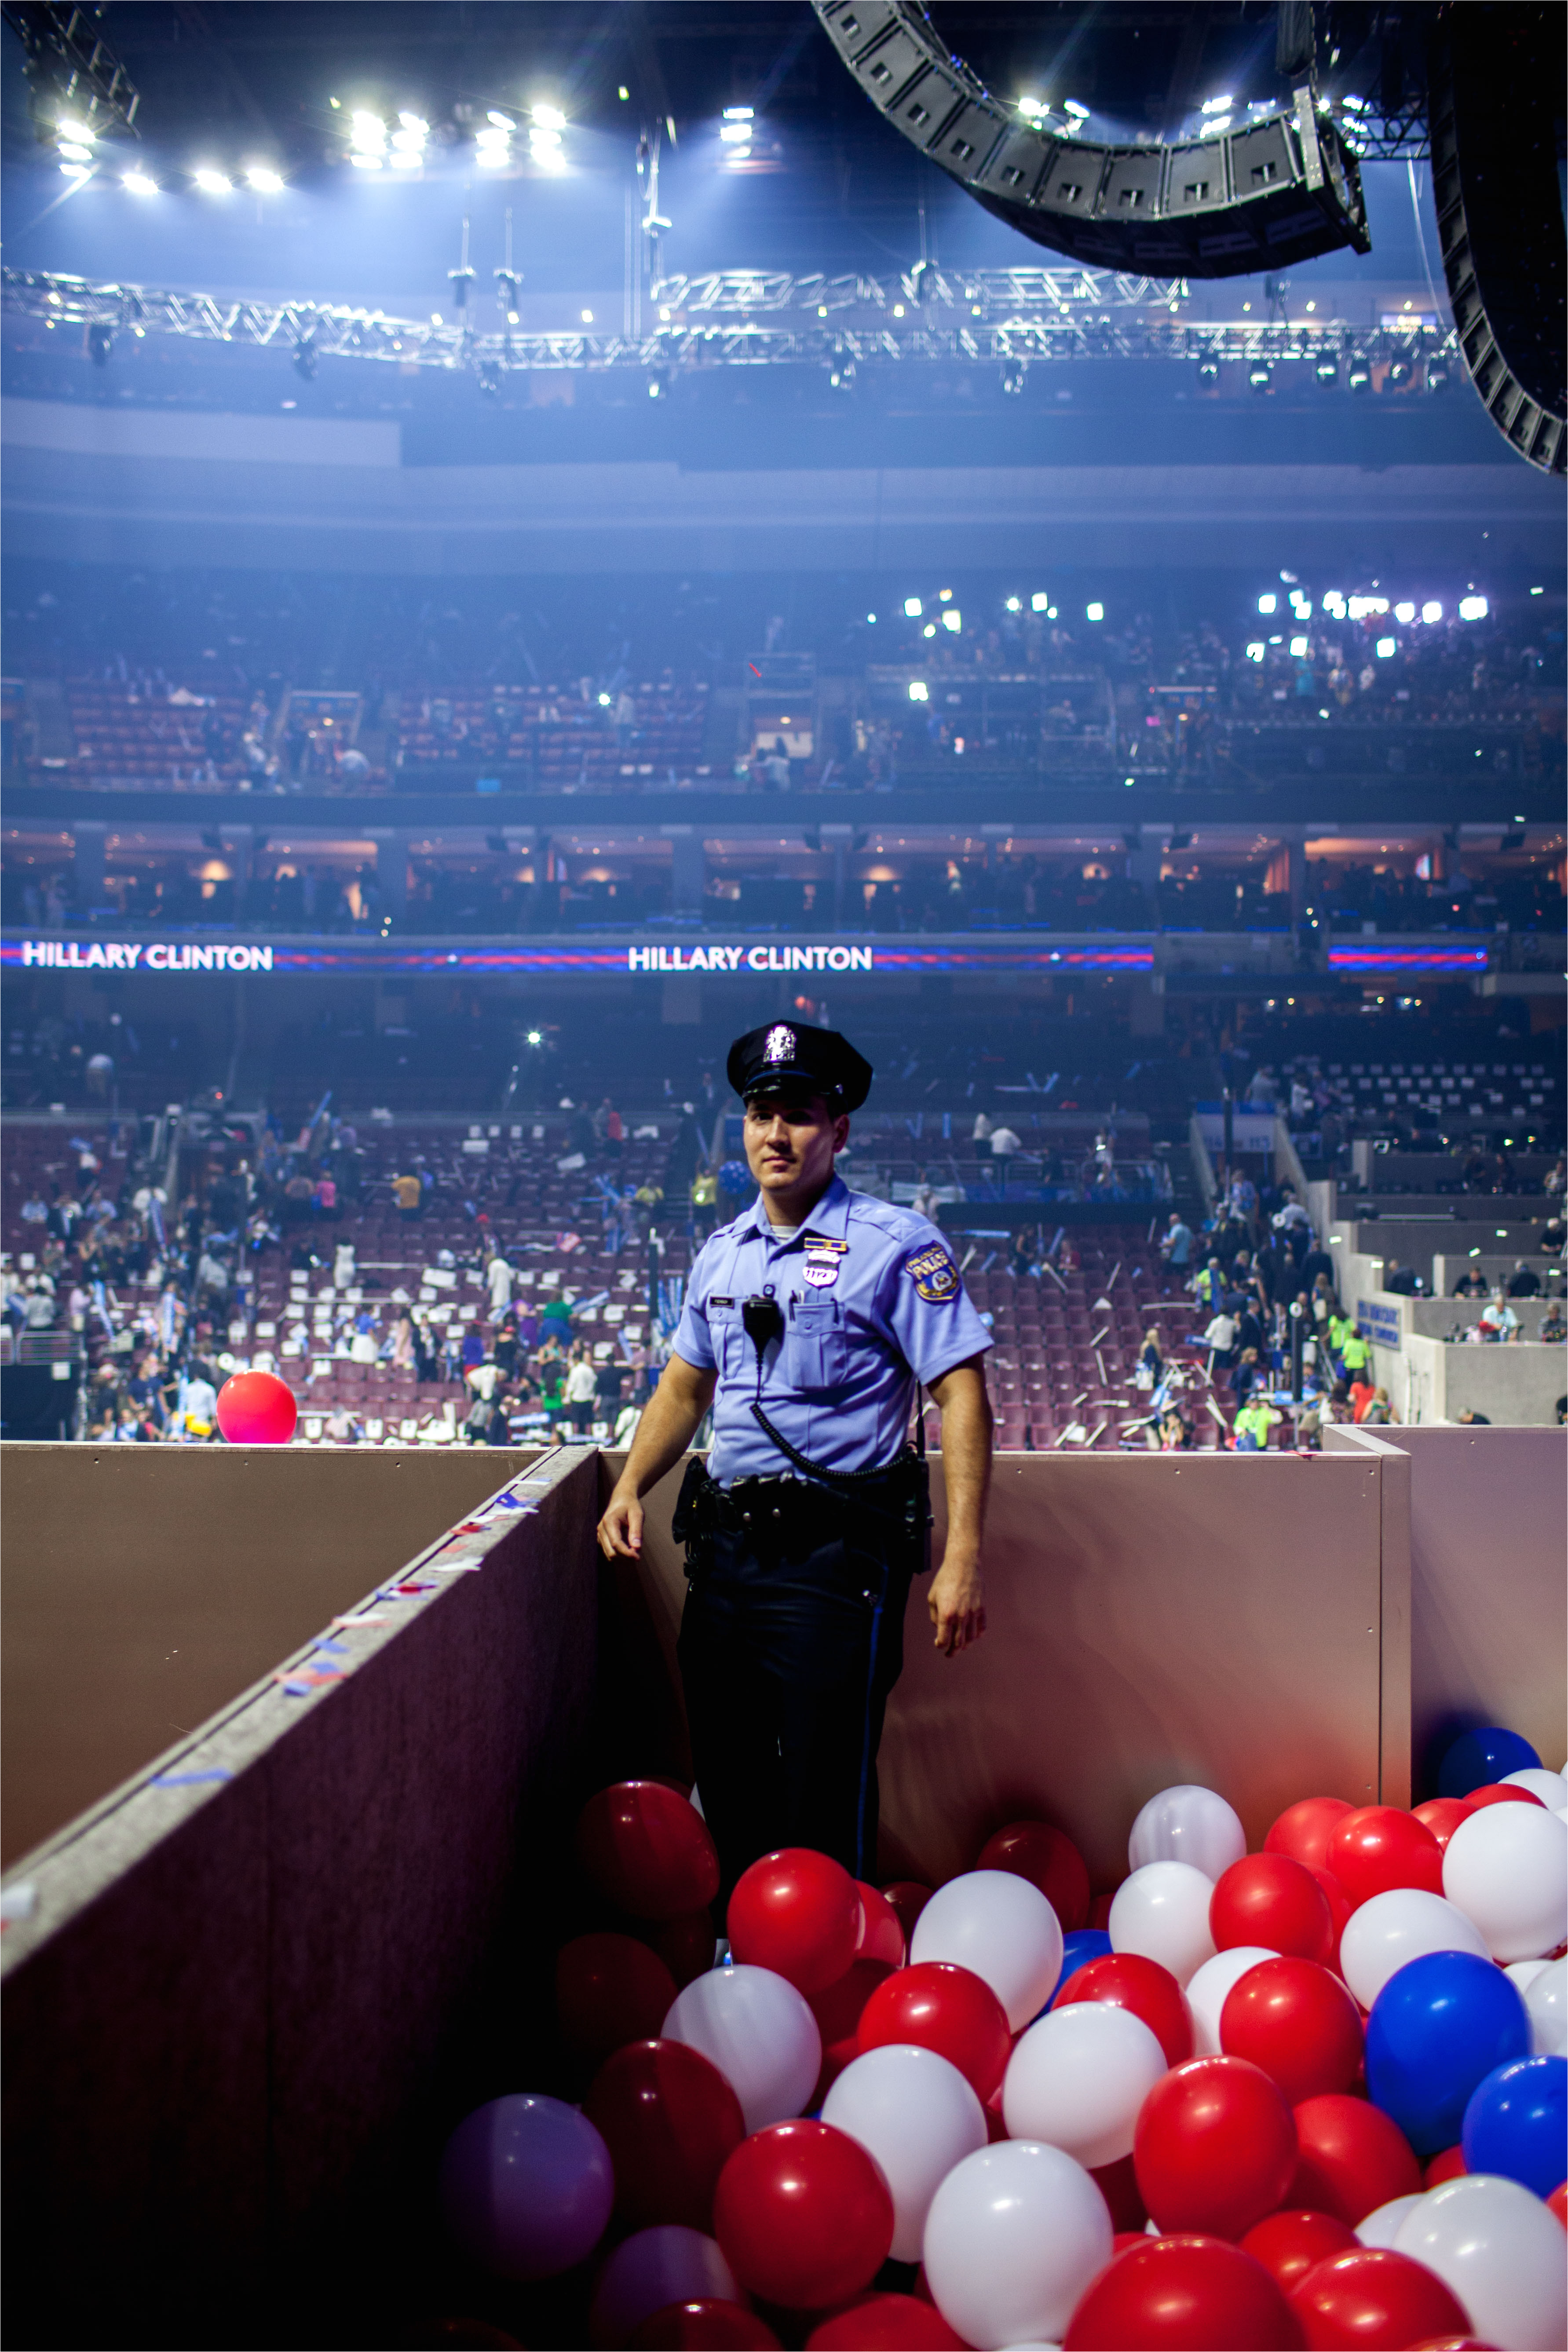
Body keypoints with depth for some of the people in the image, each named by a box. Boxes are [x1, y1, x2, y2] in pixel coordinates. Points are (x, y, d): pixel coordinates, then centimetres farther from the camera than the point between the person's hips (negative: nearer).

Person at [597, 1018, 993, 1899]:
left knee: (824, 1805, -4)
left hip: (834, 1559, -6)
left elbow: (963, 1393, -11)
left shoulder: (895, 1243, -7)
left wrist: (963, 1559, -18)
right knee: (728, 1787, 15)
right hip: (725, 1545, 7)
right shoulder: (723, 1254, 13)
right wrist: (632, 1485, 9)